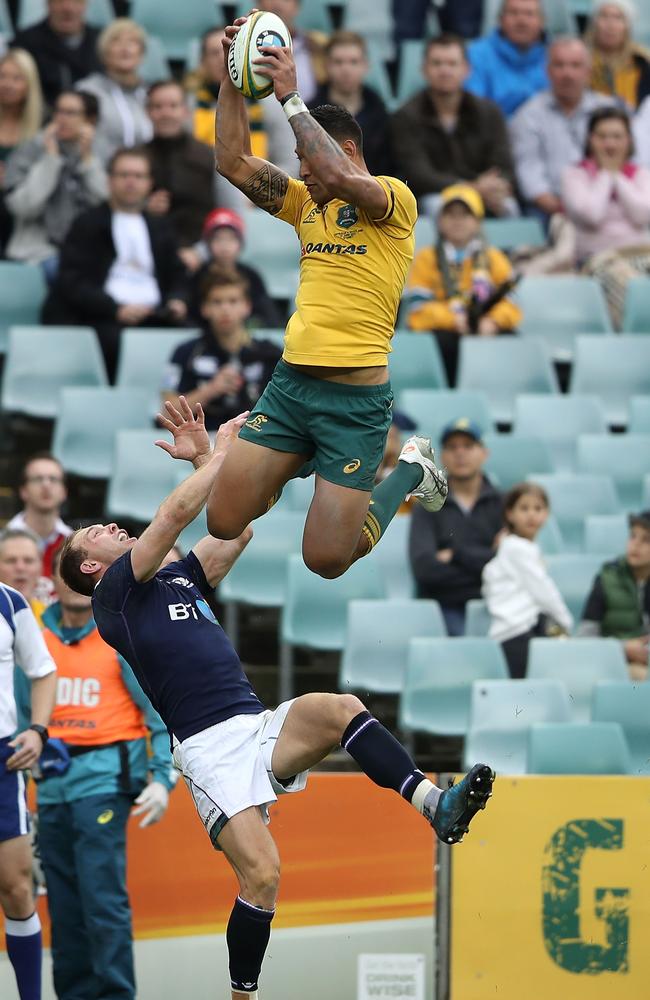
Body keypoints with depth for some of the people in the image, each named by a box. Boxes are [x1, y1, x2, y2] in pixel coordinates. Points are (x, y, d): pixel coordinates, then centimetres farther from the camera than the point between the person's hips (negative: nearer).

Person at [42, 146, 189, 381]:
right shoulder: (88, 224, 8)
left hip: (154, 315, 4)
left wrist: (176, 301, -1)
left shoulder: (159, 228, 24)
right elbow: (72, 282, -3)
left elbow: (177, 277, 24)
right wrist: (116, 309, -18)